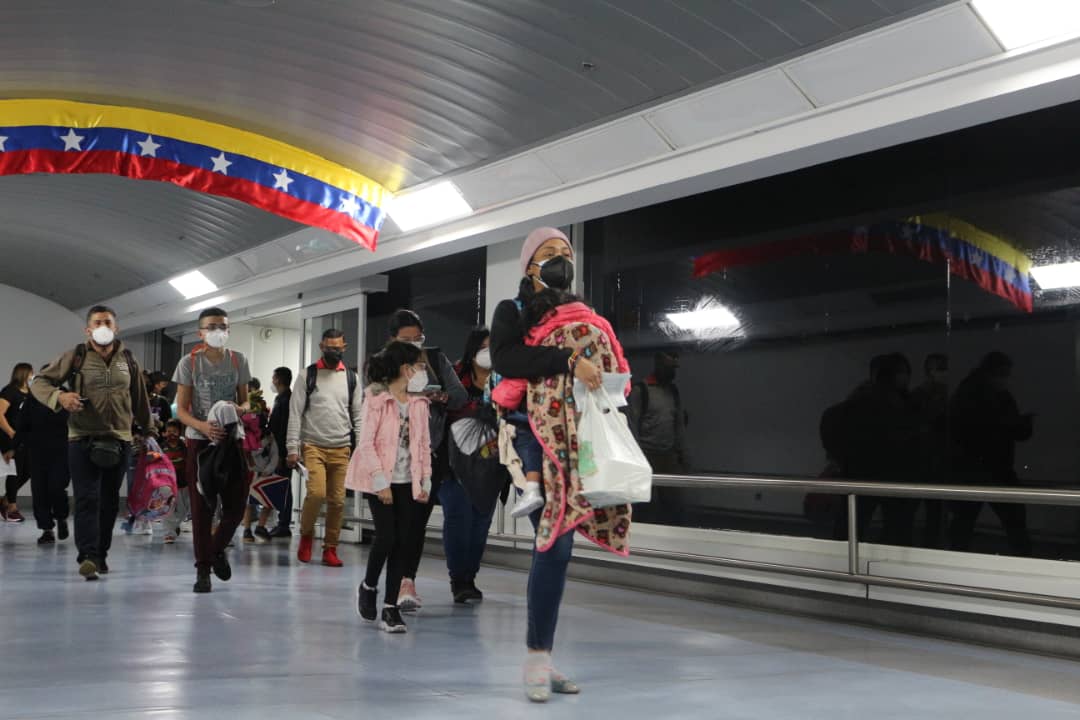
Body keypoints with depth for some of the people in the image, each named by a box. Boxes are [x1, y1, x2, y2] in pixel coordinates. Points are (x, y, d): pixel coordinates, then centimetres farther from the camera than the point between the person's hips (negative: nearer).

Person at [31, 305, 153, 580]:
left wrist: (147, 429, 25)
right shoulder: (75, 357, 1)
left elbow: (140, 398, 19)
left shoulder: (128, 360, 11)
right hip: (83, 439, -3)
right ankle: (88, 556, -18)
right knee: (87, 498, -12)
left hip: (119, 439, 3)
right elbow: (39, 382, 2)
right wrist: (59, 396, -18)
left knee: (110, 501, 9)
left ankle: (101, 554, 19)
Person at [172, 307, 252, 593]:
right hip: (200, 441, -2)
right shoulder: (189, 363, -2)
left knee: (236, 505, 2)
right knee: (201, 508, 0)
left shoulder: (238, 361, 5)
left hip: (233, 440, 2)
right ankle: (203, 569, 9)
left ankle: (218, 549, 30)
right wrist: (203, 426, -24)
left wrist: (240, 409, -13)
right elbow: (181, 410, -4)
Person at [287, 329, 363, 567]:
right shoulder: (307, 376, 3)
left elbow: (358, 416, 11)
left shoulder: (351, 378, 10)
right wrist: (292, 448, -8)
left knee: (337, 500, 1)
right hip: (313, 446, -3)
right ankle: (306, 534, 8)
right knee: (316, 493, -18)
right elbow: (295, 413, -1)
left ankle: (330, 549, 13)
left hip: (342, 449, 3)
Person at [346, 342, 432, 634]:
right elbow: (366, 442, -10)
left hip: (408, 481, 5)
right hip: (382, 480, -5)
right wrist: (380, 480, -15)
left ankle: (390, 607, 6)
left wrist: (425, 480, 4)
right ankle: (368, 587, 17)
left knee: (403, 542, -1)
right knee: (386, 537, -11)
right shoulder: (376, 397, -6)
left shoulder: (419, 402, 9)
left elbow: (424, 444, 11)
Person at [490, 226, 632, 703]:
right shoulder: (513, 311, 6)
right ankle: (537, 659, -8)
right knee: (554, 545, -14)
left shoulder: (583, 317, 23)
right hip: (537, 438, -6)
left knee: (555, 545, 5)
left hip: (576, 442, 6)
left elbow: (605, 364, 23)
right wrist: (569, 361, -21)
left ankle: (541, 658, 9)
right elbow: (504, 359, -13)